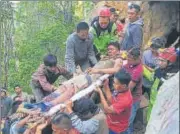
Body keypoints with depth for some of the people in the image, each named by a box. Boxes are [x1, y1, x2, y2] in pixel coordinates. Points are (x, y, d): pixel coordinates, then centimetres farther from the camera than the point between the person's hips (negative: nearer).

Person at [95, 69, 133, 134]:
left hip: (116, 129, -7)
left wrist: (100, 92, -26)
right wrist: (106, 86, -12)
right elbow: (111, 101, -3)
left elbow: (107, 110, -30)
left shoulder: (125, 100, -37)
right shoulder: (120, 90, -13)